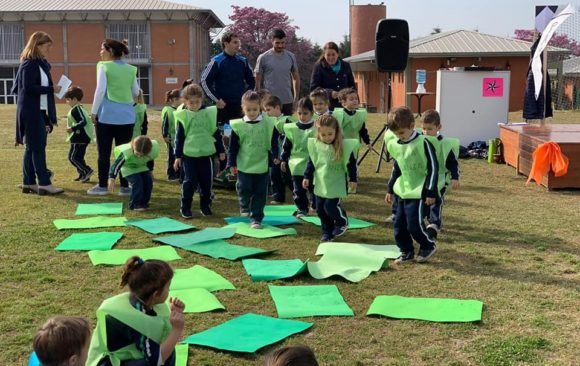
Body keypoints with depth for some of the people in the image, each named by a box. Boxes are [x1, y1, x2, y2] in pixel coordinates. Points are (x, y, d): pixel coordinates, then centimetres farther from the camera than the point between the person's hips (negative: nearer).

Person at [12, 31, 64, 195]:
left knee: (31, 148, 11)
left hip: (39, 112, 9)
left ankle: (28, 183, 17)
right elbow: (28, 87, -20)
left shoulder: (41, 64, 15)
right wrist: (51, 89, -17)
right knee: (38, 148, -6)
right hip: (31, 112, -9)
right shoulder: (29, 64, -12)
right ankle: (44, 184, -3)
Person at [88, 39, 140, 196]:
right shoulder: (130, 69, 8)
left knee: (104, 152, 5)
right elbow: (136, 93, 14)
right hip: (126, 115, 3)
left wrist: (94, 111, -3)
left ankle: (102, 186, 10)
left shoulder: (104, 66, -3)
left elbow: (100, 90, -10)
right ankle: (124, 187, 8)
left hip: (107, 115, -3)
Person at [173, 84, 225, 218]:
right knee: (189, 182, -2)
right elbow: (179, 137, 2)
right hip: (189, 154, -2)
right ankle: (185, 208, 10)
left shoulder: (209, 113, 4)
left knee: (206, 182, 8)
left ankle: (205, 206, 24)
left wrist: (221, 151, 11)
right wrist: (178, 156, 1)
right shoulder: (183, 116, -2)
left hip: (206, 153, 2)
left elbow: (216, 133, 10)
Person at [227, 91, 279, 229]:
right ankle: (245, 206, 30)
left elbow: (274, 142, 8)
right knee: (244, 189, 0)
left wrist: (275, 156, -1)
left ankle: (256, 218, 13)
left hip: (262, 166, 1)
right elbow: (233, 146, 1)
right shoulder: (238, 125, -3)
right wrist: (232, 163, 0)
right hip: (244, 165, -1)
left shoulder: (268, 123, -2)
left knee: (260, 193, 4)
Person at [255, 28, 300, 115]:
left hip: (288, 102, 3)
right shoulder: (263, 58, -2)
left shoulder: (291, 57, 7)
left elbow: (296, 78, 14)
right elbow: (258, 81, 1)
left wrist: (296, 98, 8)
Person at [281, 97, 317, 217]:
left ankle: (316, 206, 24)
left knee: (313, 187, 8)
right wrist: (284, 160, 8)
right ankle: (302, 209, 17)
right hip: (296, 165, 2)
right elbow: (286, 146, 8)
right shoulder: (292, 129, 1)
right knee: (298, 190, 7)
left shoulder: (316, 129, -5)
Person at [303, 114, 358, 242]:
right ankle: (327, 232, 24)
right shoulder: (315, 145, -2)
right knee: (321, 209, 8)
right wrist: (307, 177, 7)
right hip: (320, 184, 4)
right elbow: (311, 162, 9)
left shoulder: (344, 145, -11)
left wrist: (352, 179, -1)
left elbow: (351, 163, -2)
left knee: (331, 206, -11)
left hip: (336, 185, -4)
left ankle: (342, 222, 19)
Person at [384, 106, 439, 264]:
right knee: (399, 224, 7)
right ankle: (407, 252, 22)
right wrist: (390, 190, 18)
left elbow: (433, 168, -13)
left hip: (419, 193, -7)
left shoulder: (423, 143, -16)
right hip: (402, 192, 7)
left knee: (414, 224, -7)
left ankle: (428, 246, 19)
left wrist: (431, 192, -14)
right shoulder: (394, 145, 5)